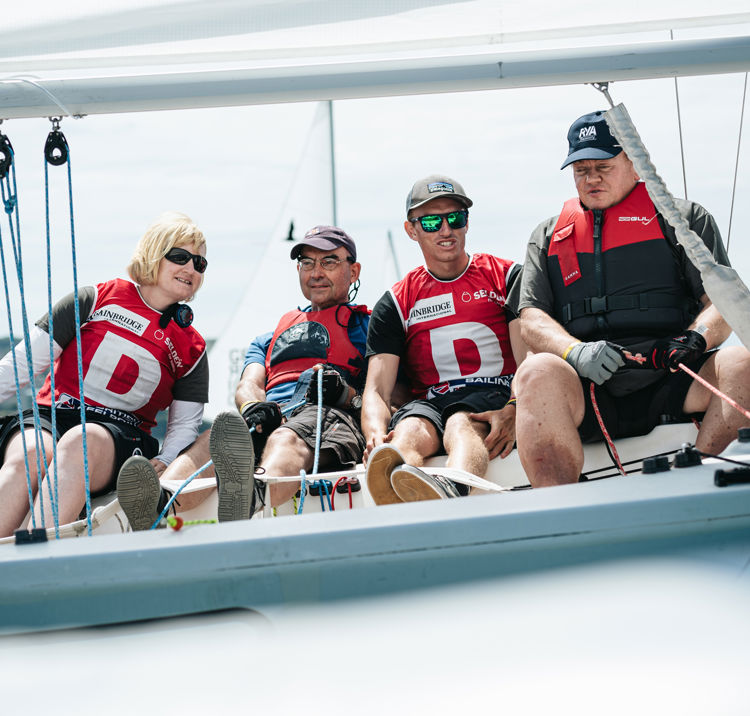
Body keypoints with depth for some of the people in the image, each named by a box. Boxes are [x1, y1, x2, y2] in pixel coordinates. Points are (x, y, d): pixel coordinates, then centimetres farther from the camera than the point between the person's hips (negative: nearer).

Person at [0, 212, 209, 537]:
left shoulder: (191, 348, 17)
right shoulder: (95, 300, 12)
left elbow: (185, 425, 16)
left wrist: (163, 462, -6)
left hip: (120, 434, 0)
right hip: (51, 416, 0)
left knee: (82, 443, -38)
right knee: (28, 455, -36)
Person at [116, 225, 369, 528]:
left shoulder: (365, 326, 26)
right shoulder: (268, 339, 38)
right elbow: (248, 384, 17)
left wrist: (343, 393, -14)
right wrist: (253, 406, -10)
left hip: (332, 416, -4)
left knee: (286, 438, -42)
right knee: (213, 438, -33)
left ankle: (252, 496, -77)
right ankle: (160, 506, -62)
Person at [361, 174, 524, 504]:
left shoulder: (508, 276, 13)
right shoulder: (393, 305, 16)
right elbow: (376, 390, 5)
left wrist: (514, 411, -23)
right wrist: (378, 436, -20)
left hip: (497, 397, -2)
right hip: (429, 403, 2)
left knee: (461, 424, -37)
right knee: (409, 431, -35)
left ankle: (450, 493, -72)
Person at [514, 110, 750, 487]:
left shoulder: (683, 217, 18)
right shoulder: (548, 235, 24)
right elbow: (531, 319, 12)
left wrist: (697, 337, -17)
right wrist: (575, 352, -10)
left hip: (671, 382, 0)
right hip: (589, 391, 1)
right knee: (537, 372, -33)